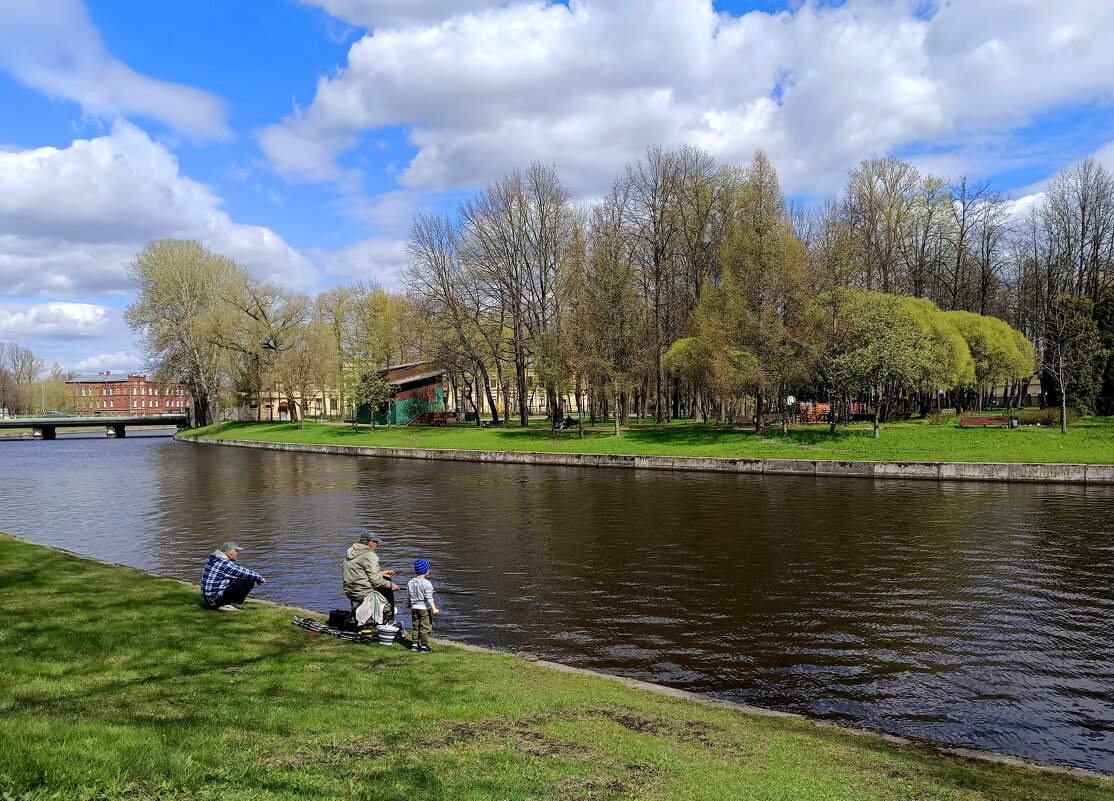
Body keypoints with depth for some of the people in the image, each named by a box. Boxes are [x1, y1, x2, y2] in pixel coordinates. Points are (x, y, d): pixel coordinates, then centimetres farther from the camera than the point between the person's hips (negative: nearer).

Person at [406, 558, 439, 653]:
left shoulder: (410, 582, 3)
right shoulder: (426, 583, -16)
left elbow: (409, 596, 13)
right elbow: (429, 598, -21)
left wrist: (411, 606, 28)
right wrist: (434, 608, -21)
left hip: (415, 608, 6)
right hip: (425, 609, -6)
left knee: (416, 627, 16)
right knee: (425, 627, 1)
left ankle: (414, 644, 20)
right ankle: (424, 646, 3)